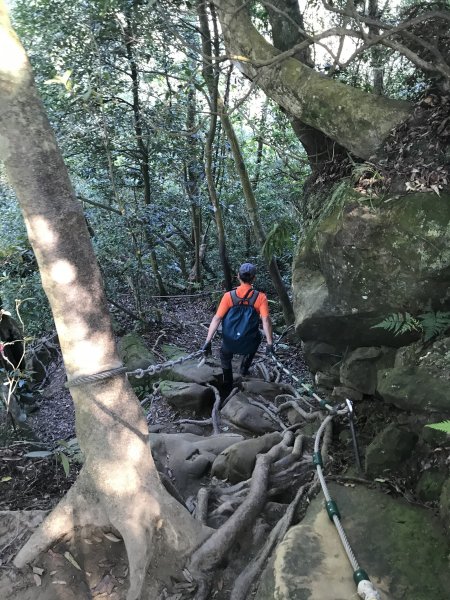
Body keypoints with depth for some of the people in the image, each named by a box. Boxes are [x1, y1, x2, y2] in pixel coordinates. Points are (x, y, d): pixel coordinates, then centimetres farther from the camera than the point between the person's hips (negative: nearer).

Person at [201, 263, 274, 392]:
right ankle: (244, 368, 44)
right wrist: (270, 344, -17)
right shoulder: (260, 297, -11)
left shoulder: (229, 296, -10)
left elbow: (216, 319, -14)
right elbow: (266, 321, -19)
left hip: (229, 344, 0)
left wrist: (208, 342, -13)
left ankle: (228, 385, 38)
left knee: (225, 356, 35)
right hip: (249, 345, 0)